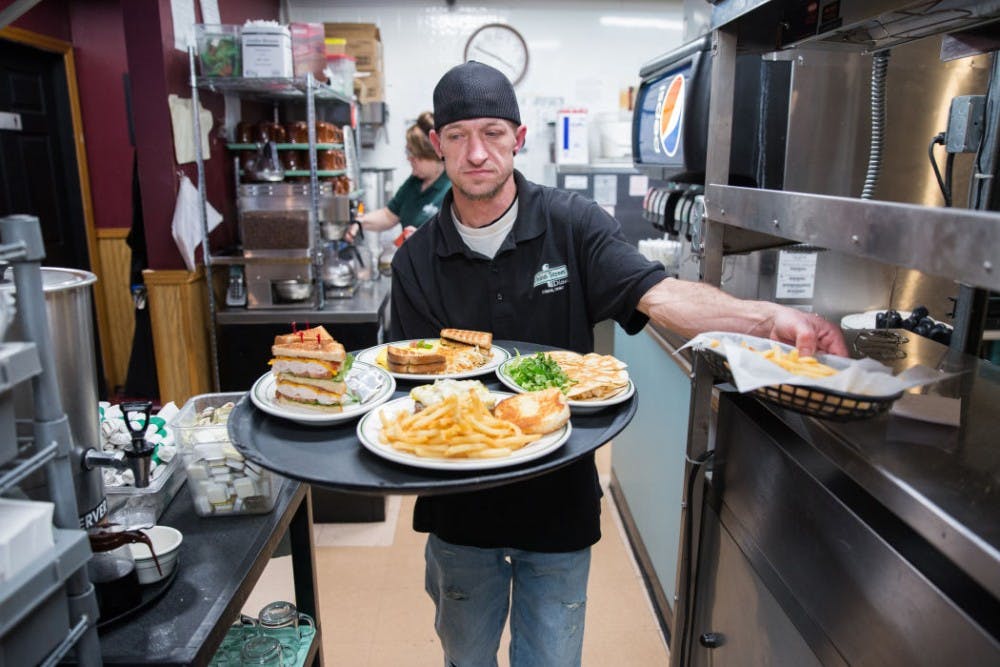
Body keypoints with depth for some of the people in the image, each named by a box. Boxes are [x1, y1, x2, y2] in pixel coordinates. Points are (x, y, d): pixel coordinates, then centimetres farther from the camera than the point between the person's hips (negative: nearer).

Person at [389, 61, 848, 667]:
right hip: (460, 506, 2)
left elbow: (659, 295, -24)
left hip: (559, 499, -1)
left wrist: (767, 318, -41)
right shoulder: (417, 261, -5)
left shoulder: (573, 225, -10)